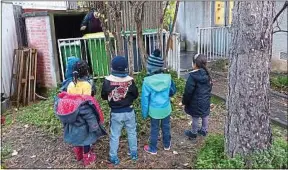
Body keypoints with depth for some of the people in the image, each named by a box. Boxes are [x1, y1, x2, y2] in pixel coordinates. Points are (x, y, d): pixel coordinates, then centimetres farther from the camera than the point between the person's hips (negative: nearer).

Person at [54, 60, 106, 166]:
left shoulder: (70, 84, -2)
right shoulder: (86, 85, -19)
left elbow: (66, 99, 2)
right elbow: (87, 101, -19)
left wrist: (70, 109, 14)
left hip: (72, 116, 6)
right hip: (83, 116, -6)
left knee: (76, 135, 23)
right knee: (86, 137, 11)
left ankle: (79, 155, 41)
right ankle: (87, 158, 25)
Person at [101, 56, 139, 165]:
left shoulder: (107, 81, -13)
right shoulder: (130, 80, -13)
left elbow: (103, 96, -2)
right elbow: (135, 95, -1)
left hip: (115, 113, -1)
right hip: (129, 111, 1)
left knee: (114, 135, 12)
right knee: (132, 132, 19)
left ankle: (113, 157, 22)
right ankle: (134, 153, 33)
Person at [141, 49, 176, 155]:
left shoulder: (148, 81, -20)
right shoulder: (168, 78, -13)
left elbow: (145, 98, -13)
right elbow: (173, 91, 3)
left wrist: (144, 113, -1)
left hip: (155, 109, -2)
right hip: (166, 108, 3)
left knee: (154, 129, 14)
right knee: (166, 127, 22)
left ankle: (153, 149, 31)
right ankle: (167, 145, 42)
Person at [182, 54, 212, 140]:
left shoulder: (193, 76, -24)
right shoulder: (207, 75, -2)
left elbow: (188, 91, -20)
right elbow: (209, 88, 10)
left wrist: (184, 101, -7)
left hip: (196, 102, -6)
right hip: (206, 101, 7)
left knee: (195, 118, 10)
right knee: (205, 116, 21)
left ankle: (193, 133, 27)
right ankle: (204, 130, 40)